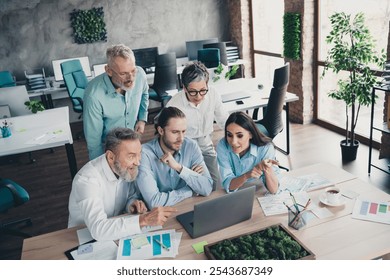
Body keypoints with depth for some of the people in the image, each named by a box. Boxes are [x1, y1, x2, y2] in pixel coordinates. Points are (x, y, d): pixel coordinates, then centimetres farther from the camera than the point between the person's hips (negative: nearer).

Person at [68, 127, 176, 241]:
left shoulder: (124, 168, -9)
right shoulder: (87, 179, -27)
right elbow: (98, 229, -37)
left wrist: (133, 203, -15)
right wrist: (143, 220, -40)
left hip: (116, 229, 6)